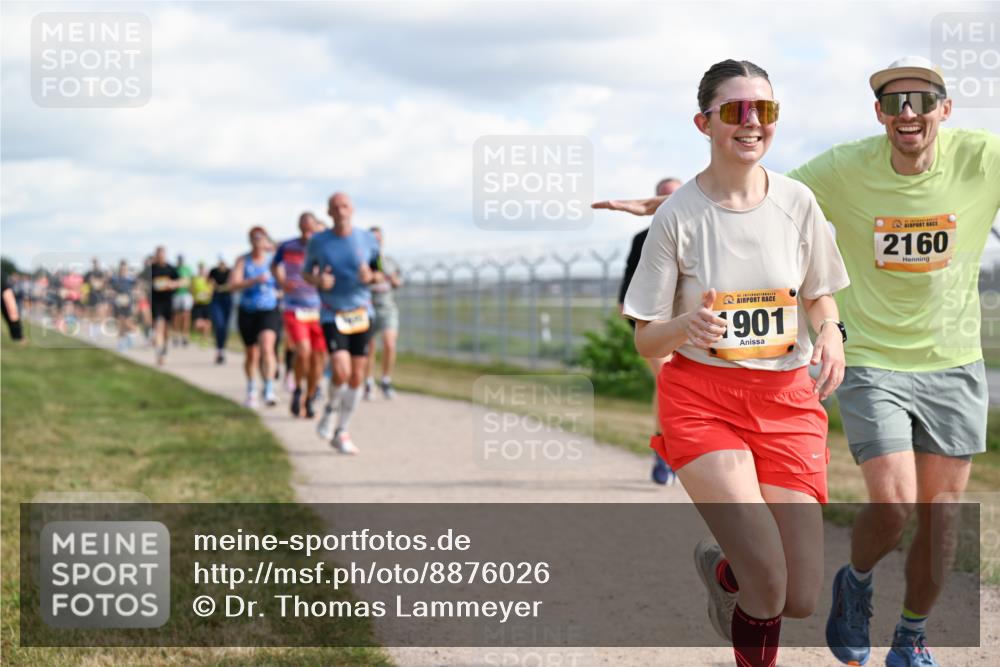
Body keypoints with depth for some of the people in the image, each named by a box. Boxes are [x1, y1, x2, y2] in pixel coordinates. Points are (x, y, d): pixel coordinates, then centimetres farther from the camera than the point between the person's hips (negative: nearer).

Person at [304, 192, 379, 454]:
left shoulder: (367, 240, 0)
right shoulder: (318, 242, -3)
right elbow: (306, 273, 10)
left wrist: (370, 276, -14)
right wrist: (318, 280, -13)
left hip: (361, 313, 2)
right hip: (332, 315, -2)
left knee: (356, 377, 3)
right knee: (341, 371, -20)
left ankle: (341, 433, 19)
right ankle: (330, 409, 12)